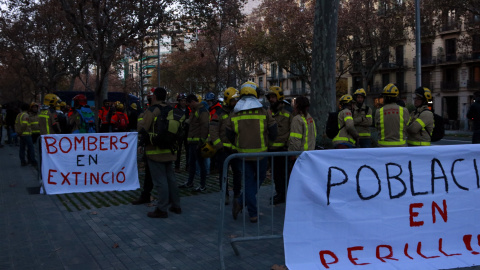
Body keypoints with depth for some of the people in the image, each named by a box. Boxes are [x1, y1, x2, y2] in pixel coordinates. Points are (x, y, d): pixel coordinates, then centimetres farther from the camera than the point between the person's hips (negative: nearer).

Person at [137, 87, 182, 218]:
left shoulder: (152, 110, -14)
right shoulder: (171, 111, 5)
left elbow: (142, 129, -16)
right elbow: (178, 127, 13)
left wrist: (140, 122, 3)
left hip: (155, 151, -7)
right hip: (168, 151, 7)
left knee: (160, 181, -4)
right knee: (170, 178, 16)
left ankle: (162, 210, 1)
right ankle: (176, 205, 24)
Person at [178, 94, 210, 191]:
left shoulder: (202, 110, -12)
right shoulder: (194, 111, 20)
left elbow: (204, 127, -19)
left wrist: (202, 141, -22)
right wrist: (189, 139, 21)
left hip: (198, 142, -10)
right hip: (192, 142, 10)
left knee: (201, 163, -2)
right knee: (191, 163, 16)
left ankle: (202, 185, 5)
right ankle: (189, 182, 27)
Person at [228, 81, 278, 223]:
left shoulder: (235, 114, 1)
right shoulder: (263, 112, -6)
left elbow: (230, 134, 7)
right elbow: (273, 132, -1)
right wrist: (269, 141, 21)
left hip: (243, 153, 2)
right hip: (260, 152, -2)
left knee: (249, 181, 10)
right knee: (259, 178, 16)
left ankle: (253, 214, 6)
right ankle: (241, 201, -2)